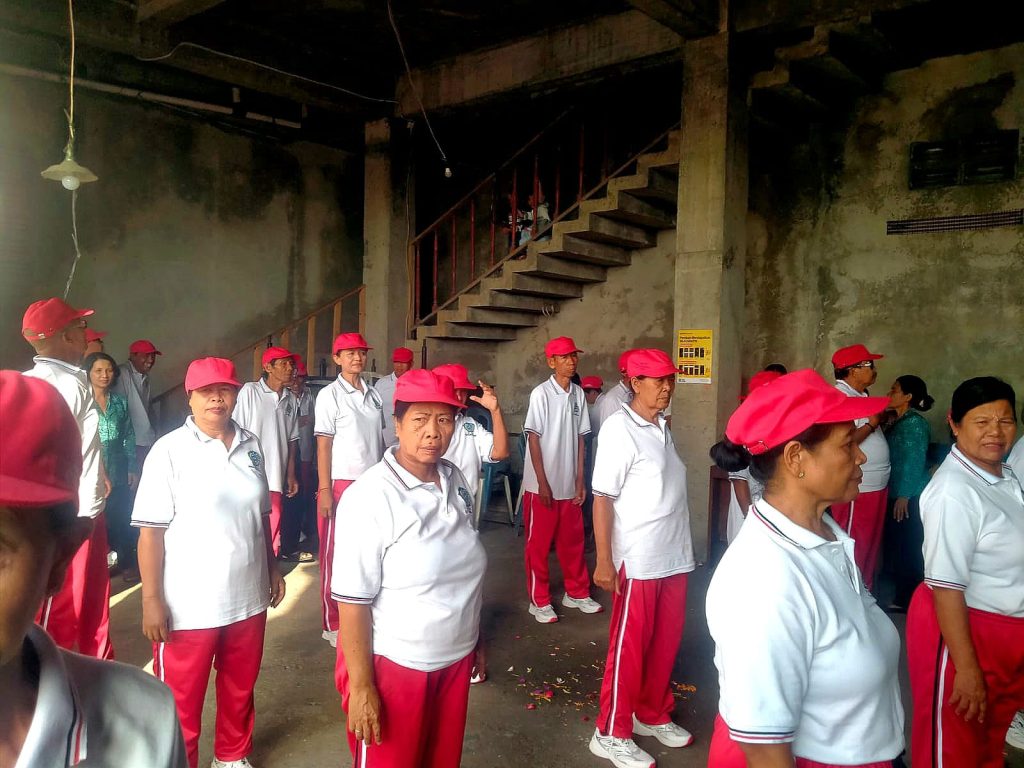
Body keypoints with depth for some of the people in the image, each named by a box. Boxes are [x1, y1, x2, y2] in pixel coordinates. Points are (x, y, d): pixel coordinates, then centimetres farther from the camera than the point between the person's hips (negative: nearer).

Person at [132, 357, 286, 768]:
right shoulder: (169, 450, -11)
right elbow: (151, 531, -11)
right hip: (188, 605, -4)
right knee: (181, 701, 12)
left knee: (240, 688, 21)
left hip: (248, 597, 5)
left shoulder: (251, 446, 2)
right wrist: (151, 599, -13)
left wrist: (272, 567, 14)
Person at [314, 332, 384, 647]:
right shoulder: (330, 395, -6)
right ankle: (333, 624, 16)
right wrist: (324, 490, -13)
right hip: (342, 483, -5)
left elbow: (379, 439, 11)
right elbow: (323, 445, -8)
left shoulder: (373, 394, 8)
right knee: (335, 554, 4)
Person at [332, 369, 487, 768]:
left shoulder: (456, 481, -1)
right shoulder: (370, 497, -21)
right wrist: (360, 686, -16)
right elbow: (352, 601, -18)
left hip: (454, 660, 6)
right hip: (392, 666, -6)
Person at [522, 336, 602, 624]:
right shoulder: (541, 393, -12)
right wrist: (542, 483, -13)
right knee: (539, 544, 7)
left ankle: (576, 593, 31)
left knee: (572, 541, 16)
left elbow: (580, 438, 8)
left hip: (569, 484, 5)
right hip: (542, 485, -5)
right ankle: (539, 601, 18)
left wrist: (580, 480, 6)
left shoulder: (578, 394, 4)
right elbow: (533, 439, -12)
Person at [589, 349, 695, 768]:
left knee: (666, 643, 17)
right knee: (630, 647, 5)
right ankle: (611, 733, 21)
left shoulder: (662, 427, 8)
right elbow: (603, 498, -15)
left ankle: (653, 716, 35)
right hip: (638, 560, -7)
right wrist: (604, 561, -17)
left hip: (675, 556, 7)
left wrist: (682, 547, 14)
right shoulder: (620, 428, -15)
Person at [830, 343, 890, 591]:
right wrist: (871, 424, -17)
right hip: (856, 489, -10)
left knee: (870, 547, 19)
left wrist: (883, 417, 8)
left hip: (875, 486, 10)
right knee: (853, 551, 0)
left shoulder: (860, 395, 13)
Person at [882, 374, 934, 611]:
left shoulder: (914, 422, -12)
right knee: (896, 543, 13)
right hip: (898, 493, 9)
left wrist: (904, 495, -19)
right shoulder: (900, 421, 14)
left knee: (909, 546, -2)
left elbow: (914, 460, -17)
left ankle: (908, 599, 7)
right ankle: (902, 596, 24)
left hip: (910, 496, -9)